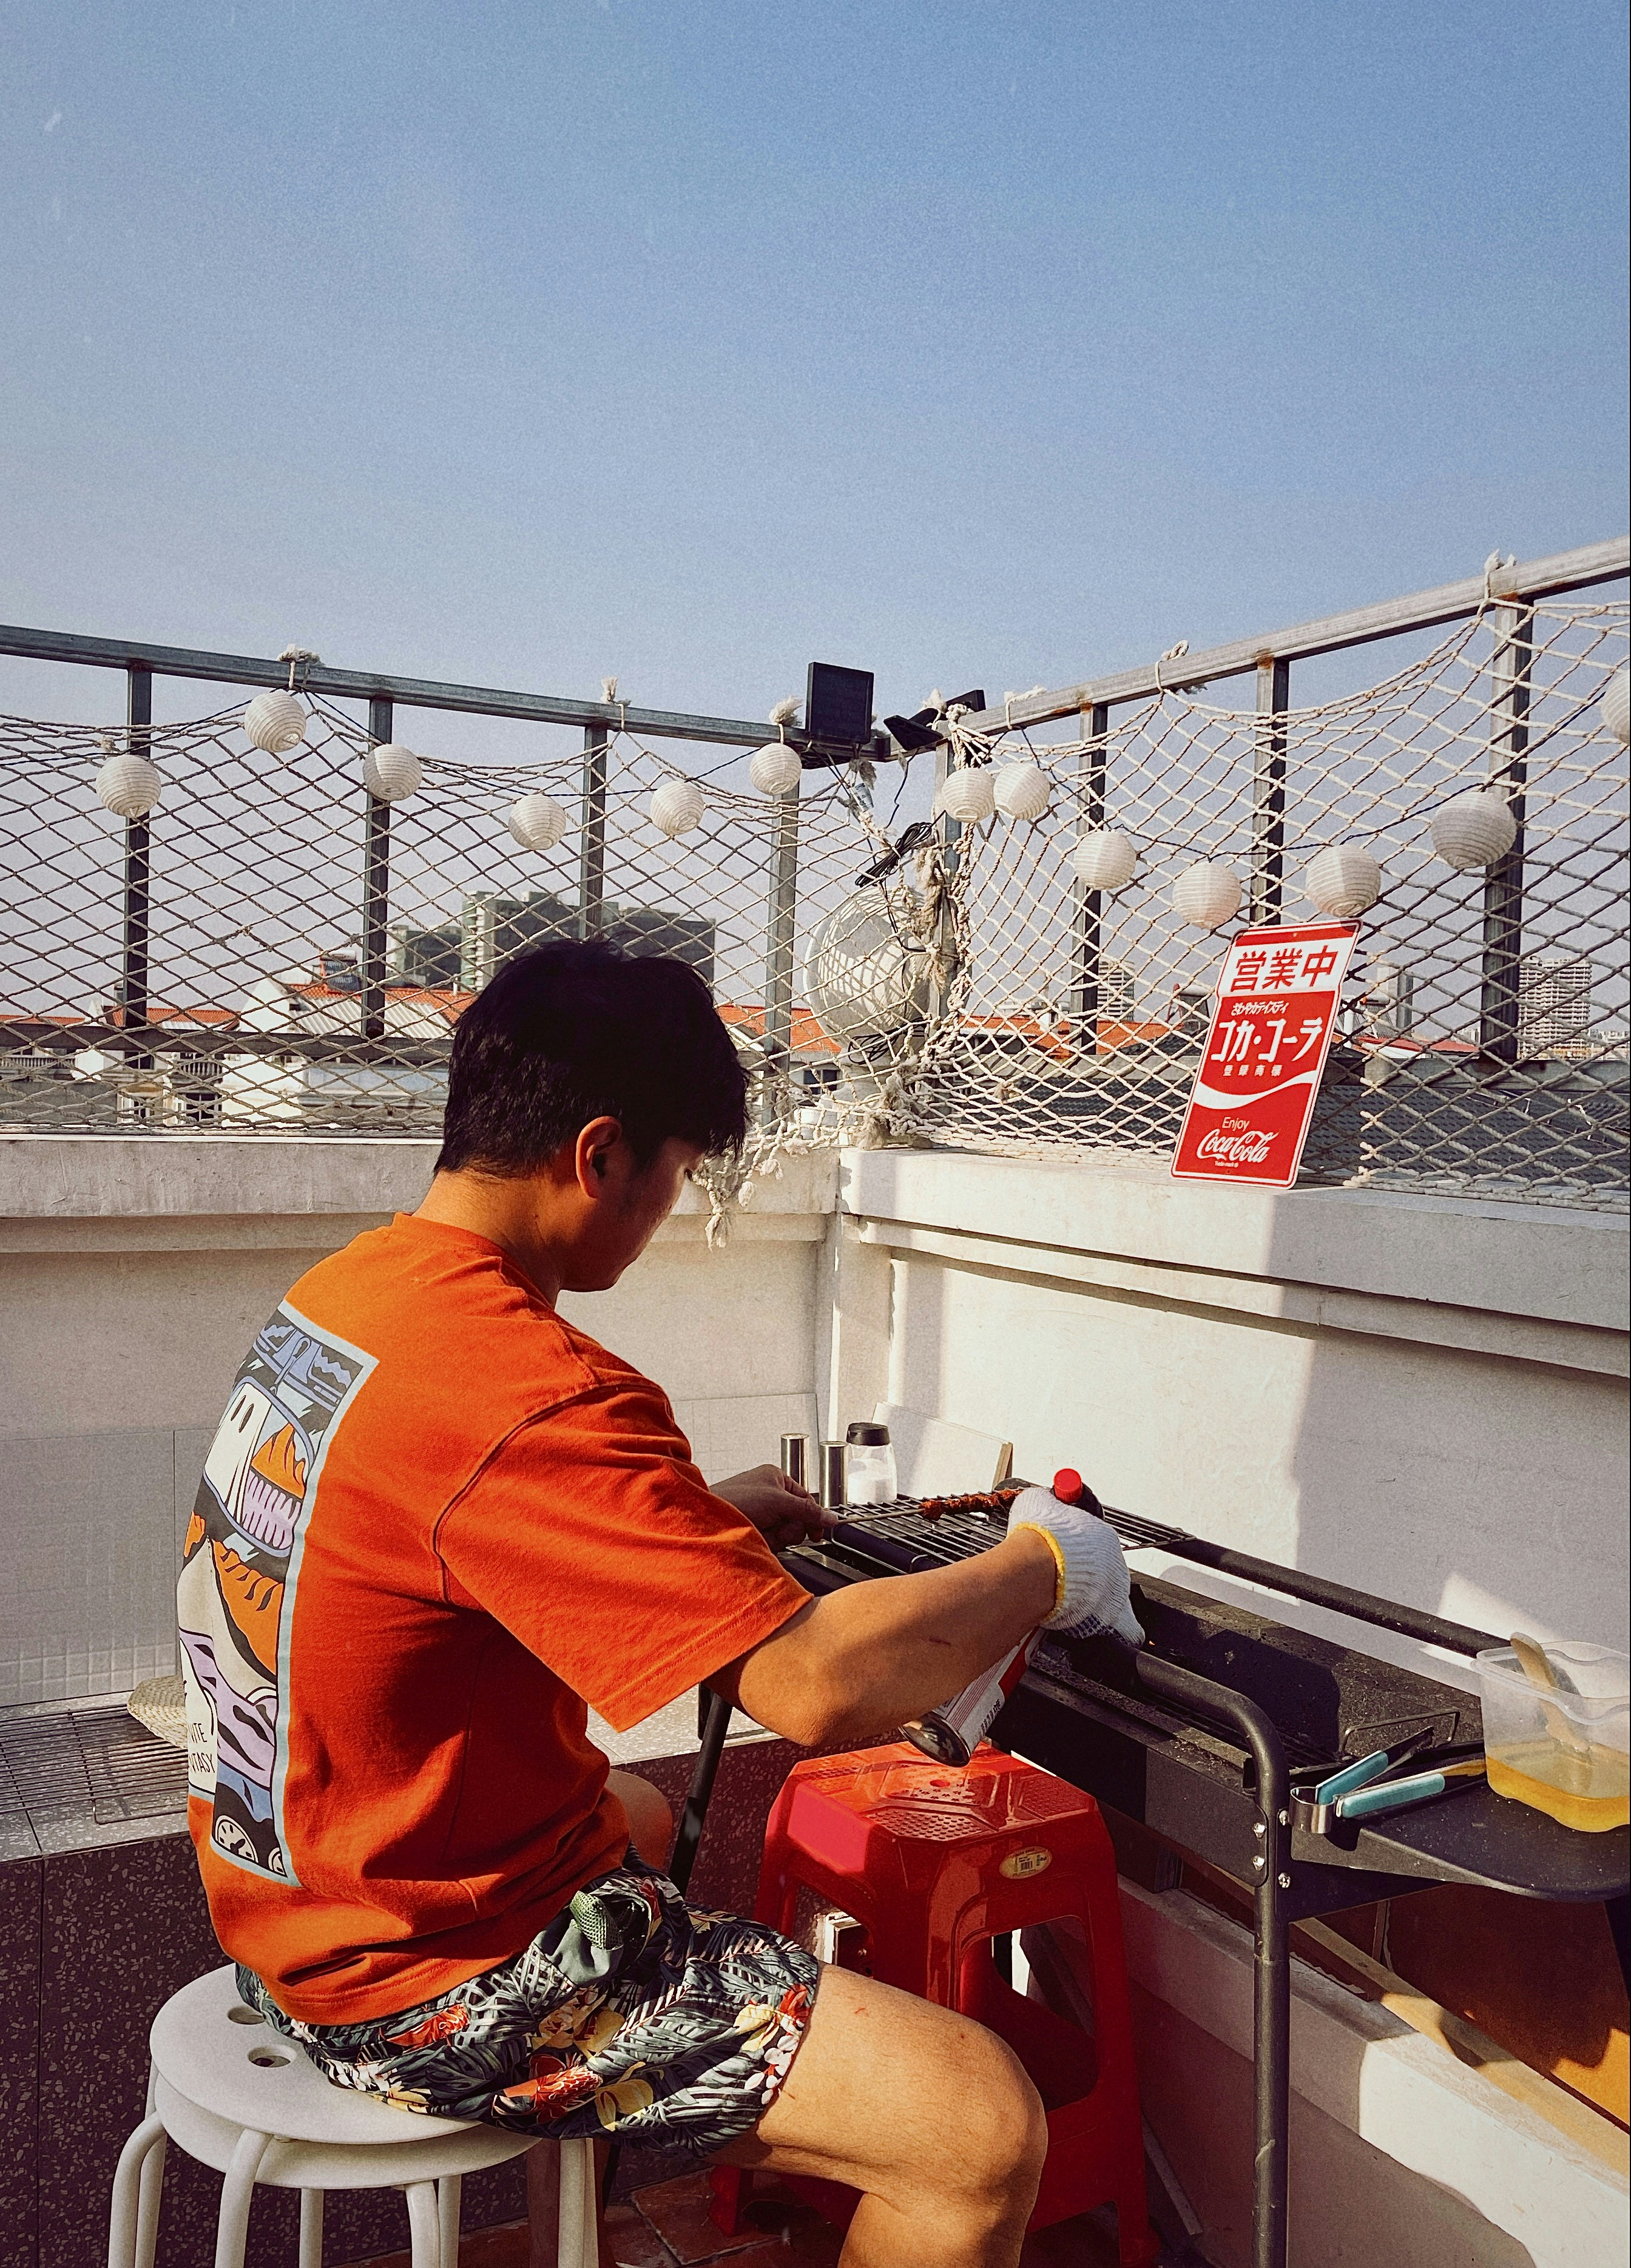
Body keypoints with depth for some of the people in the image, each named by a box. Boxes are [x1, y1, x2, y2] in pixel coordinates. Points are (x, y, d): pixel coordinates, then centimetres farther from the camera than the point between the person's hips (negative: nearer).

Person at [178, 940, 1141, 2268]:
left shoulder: (339, 1294, 1)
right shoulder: (527, 1388, -30)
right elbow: (821, 1686, -32)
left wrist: (699, 1513, 15)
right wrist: (1043, 1566, -15)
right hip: (429, 1981, -10)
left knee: (650, 1814, 38)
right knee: (984, 2130, -13)